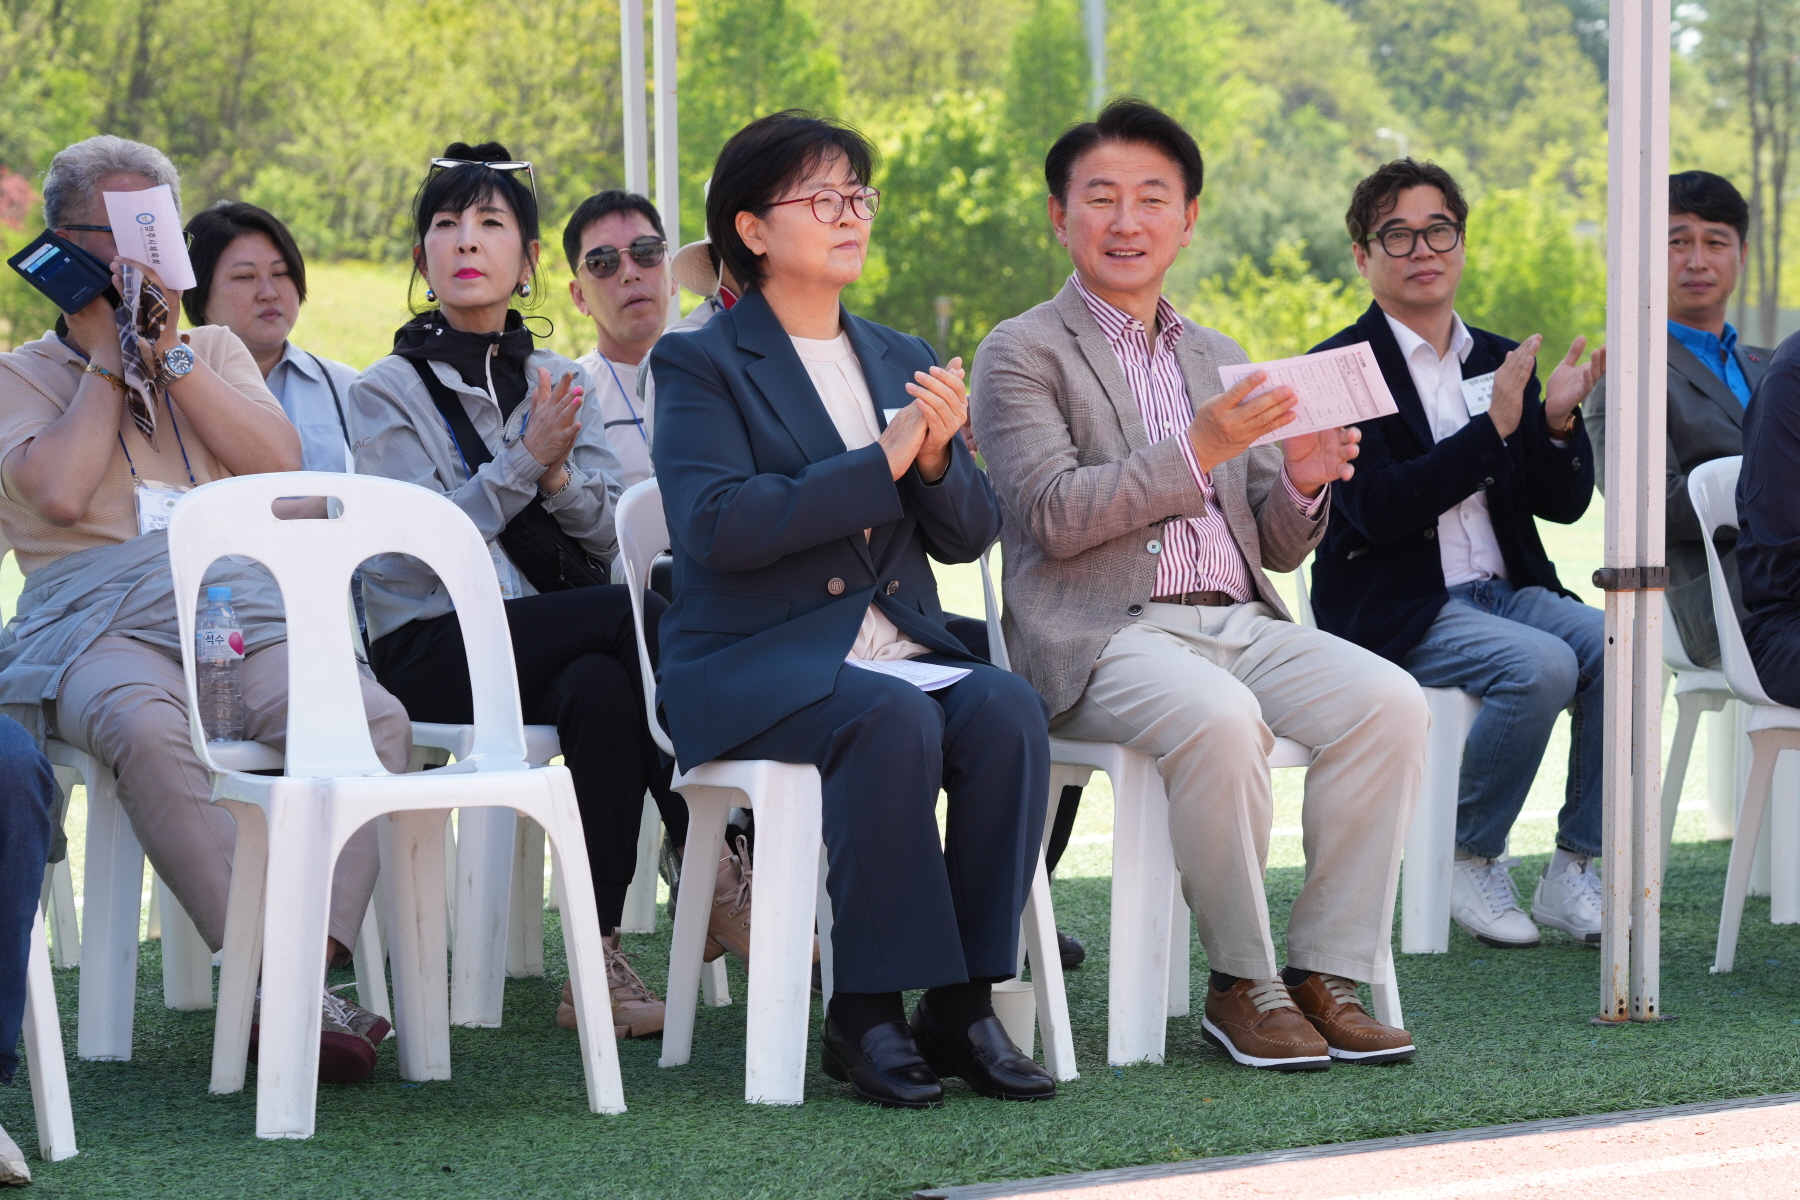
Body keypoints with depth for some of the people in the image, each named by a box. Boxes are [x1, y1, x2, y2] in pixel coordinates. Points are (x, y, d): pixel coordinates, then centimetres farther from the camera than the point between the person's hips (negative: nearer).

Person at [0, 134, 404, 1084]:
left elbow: (281, 466, 7)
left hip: (237, 603, 3)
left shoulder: (214, 350, 26)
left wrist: (169, 351, 4)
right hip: (97, 620, -3)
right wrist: (110, 350, 5)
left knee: (375, 718, -29)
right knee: (146, 731, -40)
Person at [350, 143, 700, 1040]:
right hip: (435, 648, -4)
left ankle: (599, 958, -32)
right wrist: (525, 460, -17)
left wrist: (559, 473, -12)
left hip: (567, 639, 4)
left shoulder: (561, 384, 18)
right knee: (649, 610, -29)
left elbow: (608, 534, 8)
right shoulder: (387, 392, 6)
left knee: (602, 688, -35)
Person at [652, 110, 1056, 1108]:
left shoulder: (903, 363, 20)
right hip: (755, 663, -5)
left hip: (900, 648, 5)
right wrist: (881, 463, -15)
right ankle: (869, 1013, -26)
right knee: (894, 720, -35)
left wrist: (940, 457, -8)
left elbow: (969, 537, 14)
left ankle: (963, 1004, -23)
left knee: (1006, 709, -26)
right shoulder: (702, 364, 2)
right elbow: (716, 524, -16)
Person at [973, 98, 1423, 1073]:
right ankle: (1241, 985, -18)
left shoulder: (1219, 360, 23)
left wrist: (1302, 483, -2)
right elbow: (1056, 515, -11)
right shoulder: (1021, 354, 4)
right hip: (1102, 636, -6)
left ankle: (1326, 973, -15)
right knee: (1219, 719, -36)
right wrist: (1197, 451, -18)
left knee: (1388, 701, -22)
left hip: (1238, 620, 6)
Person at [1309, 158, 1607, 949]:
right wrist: (1494, 428, -20)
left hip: (1505, 589, 6)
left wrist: (1557, 422, -10)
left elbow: (1563, 504, 10)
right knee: (1540, 665, -30)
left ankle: (1573, 874, -11)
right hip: (1397, 610, -6)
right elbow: (1379, 509, -17)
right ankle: (1474, 865, -10)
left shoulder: (1500, 363, 15)